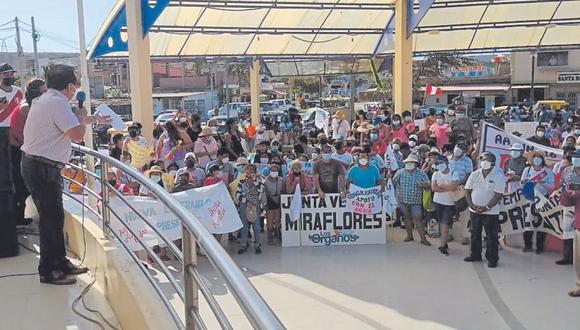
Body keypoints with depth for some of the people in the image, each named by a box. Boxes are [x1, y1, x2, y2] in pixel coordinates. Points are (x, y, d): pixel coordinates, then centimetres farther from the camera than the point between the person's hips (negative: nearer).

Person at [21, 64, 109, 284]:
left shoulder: (45, 100, 16)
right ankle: (48, 271, 5)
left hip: (37, 165, 10)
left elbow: (68, 123, 33)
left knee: (54, 216, 16)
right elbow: (78, 134, -23)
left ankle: (60, 262, 25)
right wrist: (81, 115, -3)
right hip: (42, 168, -10)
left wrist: (95, 120, 41)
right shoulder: (57, 103, -16)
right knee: (51, 217, -4)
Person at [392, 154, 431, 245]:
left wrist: (424, 184, -24)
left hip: (416, 201, -2)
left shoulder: (421, 174, -1)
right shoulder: (400, 172, 2)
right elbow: (393, 182, 1)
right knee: (407, 217, 12)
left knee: (418, 218, -4)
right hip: (403, 200, 2)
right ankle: (409, 236, 25)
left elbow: (428, 185, -2)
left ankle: (423, 238, 3)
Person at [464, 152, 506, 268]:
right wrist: (472, 205, -9)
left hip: (491, 212, -4)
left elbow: (498, 195, -15)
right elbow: (467, 191, 4)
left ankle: (492, 259, 12)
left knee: (492, 237, 2)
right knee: (475, 234, 15)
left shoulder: (499, 176, -10)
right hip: (474, 210, 5)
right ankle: (475, 255, 29)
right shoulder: (474, 175, 3)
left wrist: (486, 207, -21)